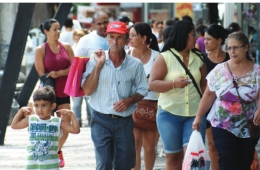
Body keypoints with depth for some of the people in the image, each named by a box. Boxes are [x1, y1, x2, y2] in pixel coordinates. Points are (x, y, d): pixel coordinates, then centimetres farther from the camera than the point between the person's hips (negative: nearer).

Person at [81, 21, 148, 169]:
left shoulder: (135, 64, -1)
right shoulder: (96, 60, -3)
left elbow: (142, 90, 8)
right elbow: (87, 90, -8)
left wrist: (129, 101, -11)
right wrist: (98, 65, -14)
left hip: (125, 121, 1)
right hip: (101, 120, -1)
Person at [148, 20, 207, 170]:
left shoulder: (198, 59, 9)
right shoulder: (165, 58, -3)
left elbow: (204, 85, 15)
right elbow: (152, 84, -9)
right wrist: (173, 83, -23)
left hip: (194, 114, 2)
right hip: (170, 113, -2)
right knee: (173, 157, 6)